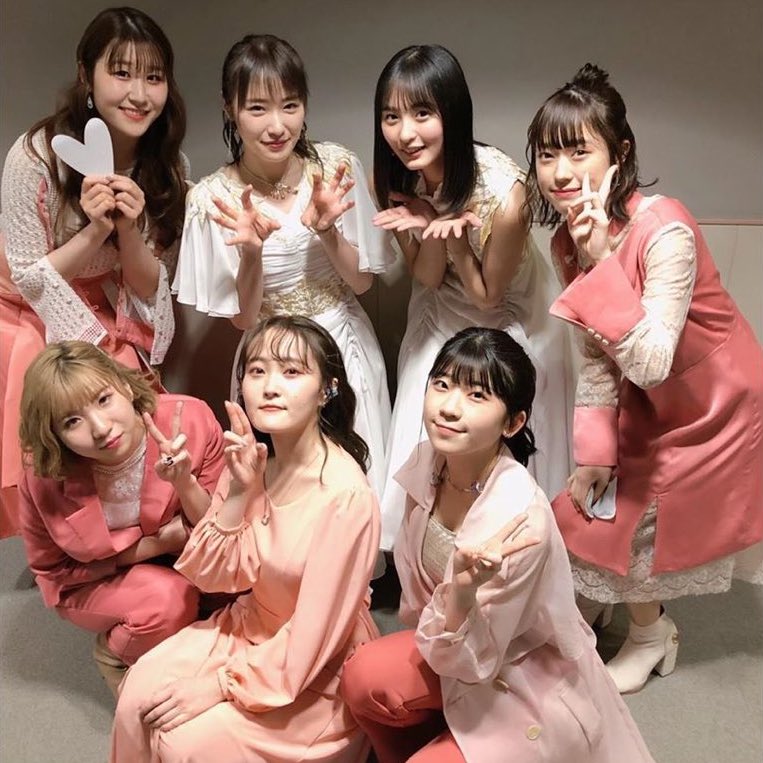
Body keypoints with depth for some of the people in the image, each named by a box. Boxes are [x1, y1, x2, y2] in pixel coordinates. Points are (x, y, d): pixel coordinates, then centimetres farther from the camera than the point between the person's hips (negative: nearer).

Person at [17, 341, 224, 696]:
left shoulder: (191, 421, -28)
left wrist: (185, 483, -39)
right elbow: (52, 568, -9)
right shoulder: (45, 481, -26)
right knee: (169, 597, -30)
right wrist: (160, 541, -23)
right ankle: (112, 653, 2)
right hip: (93, 585, -2)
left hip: (185, 565, 2)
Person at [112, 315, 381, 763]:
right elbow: (209, 575, -8)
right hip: (249, 625, 6)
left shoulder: (346, 495, -29)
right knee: (139, 694, -7)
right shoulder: (251, 461, -9)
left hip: (319, 666, -5)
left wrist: (222, 684, -16)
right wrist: (240, 490, -22)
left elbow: (314, 634, -22)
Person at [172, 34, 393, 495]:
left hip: (347, 350, 2)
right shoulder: (213, 198, -14)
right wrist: (251, 253, -27)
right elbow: (243, 318, -9)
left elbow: (362, 281, -4)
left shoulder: (337, 167, -10)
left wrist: (327, 233, -23)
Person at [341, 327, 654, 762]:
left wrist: (462, 589, -41)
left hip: (532, 689, -5)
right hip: (458, 647, 5)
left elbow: (469, 662, -25)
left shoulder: (520, 518, -33)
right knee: (364, 677, -21)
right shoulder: (428, 459, -14)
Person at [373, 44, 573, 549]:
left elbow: (488, 296, -18)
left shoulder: (502, 191, -34)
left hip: (509, 324, -4)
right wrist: (431, 229, -29)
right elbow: (427, 278, -8)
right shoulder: (394, 179, -18)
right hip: (442, 322, 4)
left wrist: (455, 239, -34)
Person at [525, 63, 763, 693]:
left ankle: (650, 634, 38)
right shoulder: (569, 238, -10)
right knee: (597, 505, 13)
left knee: (634, 519, 5)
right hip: (648, 404, 6)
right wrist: (594, 449, -7)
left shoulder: (664, 231, -32)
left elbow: (649, 364, -36)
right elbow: (597, 357, -4)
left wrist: (601, 261, -40)